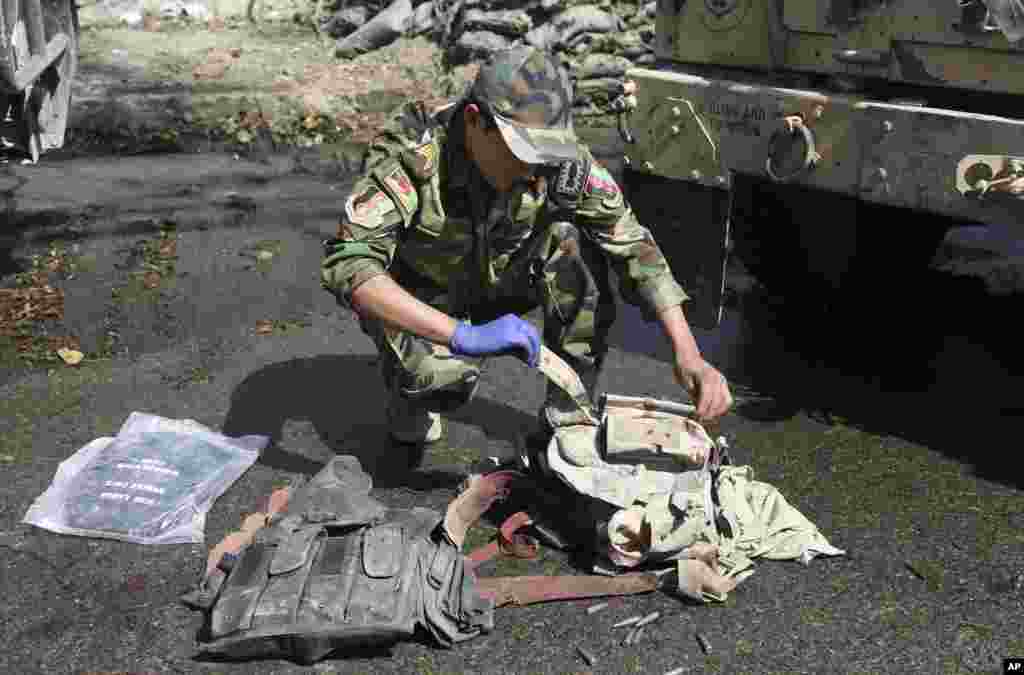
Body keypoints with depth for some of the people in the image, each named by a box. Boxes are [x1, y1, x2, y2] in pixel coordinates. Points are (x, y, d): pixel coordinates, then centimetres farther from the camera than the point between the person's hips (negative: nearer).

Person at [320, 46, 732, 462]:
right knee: (443, 374, -34)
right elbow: (346, 264, -45)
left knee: (571, 240, -23)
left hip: (496, 288, 3)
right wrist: (463, 335, -55)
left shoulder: (559, 157, -24)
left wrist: (687, 354, -31)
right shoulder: (410, 155, -34)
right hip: (416, 303, -3)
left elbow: (632, 244, -20)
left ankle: (568, 419, -10)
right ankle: (411, 410, 4)